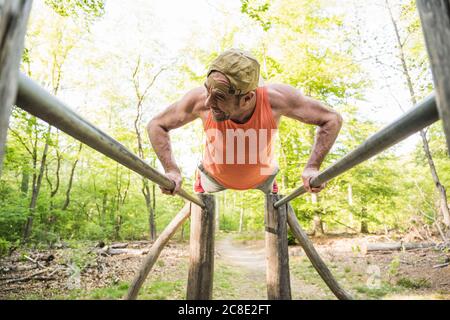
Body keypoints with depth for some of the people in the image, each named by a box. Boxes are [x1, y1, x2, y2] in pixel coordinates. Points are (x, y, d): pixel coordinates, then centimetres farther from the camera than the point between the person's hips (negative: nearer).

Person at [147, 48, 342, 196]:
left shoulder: (275, 98, -40)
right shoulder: (199, 100, -40)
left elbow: (332, 119, -25)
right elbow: (156, 125, -21)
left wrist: (312, 167, -35)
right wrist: (172, 170, -32)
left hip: (262, 178, 1)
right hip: (214, 177, 0)